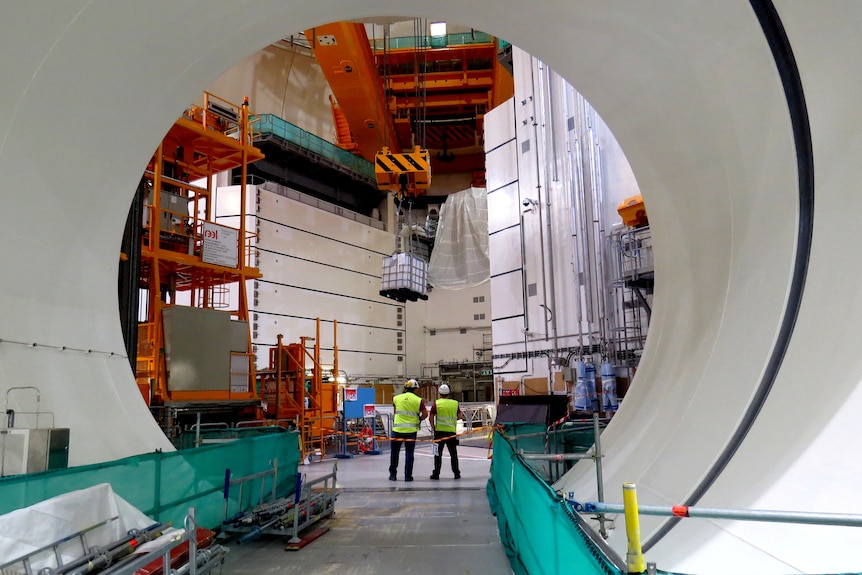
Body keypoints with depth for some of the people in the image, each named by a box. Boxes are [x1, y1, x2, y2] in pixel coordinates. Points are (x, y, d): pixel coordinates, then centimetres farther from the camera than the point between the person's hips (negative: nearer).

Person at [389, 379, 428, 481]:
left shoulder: (397, 398, 2)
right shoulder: (418, 400, -3)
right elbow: (425, 414, -4)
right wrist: (418, 420, 12)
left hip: (397, 429, 1)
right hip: (411, 430, -1)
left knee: (394, 452, 14)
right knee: (409, 453, 8)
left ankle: (393, 474, 20)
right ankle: (408, 476, 10)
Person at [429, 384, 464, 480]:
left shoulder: (436, 403, -4)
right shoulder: (455, 403, 2)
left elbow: (431, 417, -6)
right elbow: (460, 416, 4)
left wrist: (433, 427, 6)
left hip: (439, 431, -2)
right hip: (452, 432, 2)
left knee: (438, 454, 5)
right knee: (453, 453, 13)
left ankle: (436, 474, 7)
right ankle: (456, 473, 16)